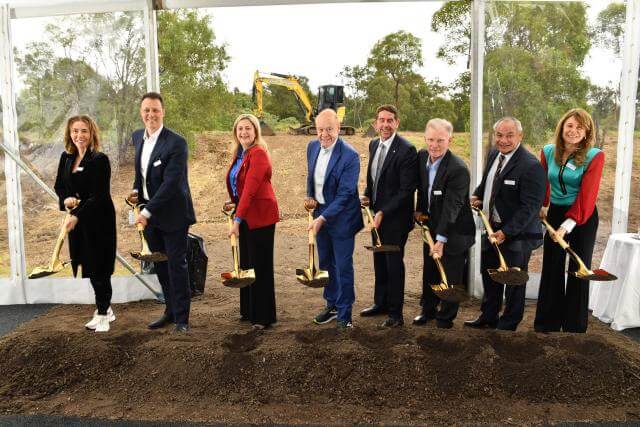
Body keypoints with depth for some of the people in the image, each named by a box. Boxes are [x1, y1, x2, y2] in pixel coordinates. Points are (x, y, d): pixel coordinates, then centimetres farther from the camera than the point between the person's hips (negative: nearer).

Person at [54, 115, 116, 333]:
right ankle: (105, 309, 29)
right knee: (89, 266, 13)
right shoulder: (66, 157, 6)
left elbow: (99, 196, -17)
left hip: (99, 221, -6)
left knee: (99, 268, 0)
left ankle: (102, 314, 16)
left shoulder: (100, 160, -13)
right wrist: (66, 199, -7)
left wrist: (77, 216, -25)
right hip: (77, 220, 7)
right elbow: (59, 185, 15)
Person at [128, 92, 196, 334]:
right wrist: (136, 191, 3)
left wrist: (147, 212, -21)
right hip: (149, 215, 7)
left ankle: (181, 318, 13)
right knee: (160, 266, 15)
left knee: (176, 265, 0)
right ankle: (170, 311, 30)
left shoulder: (176, 143, -17)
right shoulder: (137, 137, 7)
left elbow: (171, 183, -21)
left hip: (172, 214, -7)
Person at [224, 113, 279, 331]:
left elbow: (250, 189, -25)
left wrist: (237, 219, -29)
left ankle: (264, 316, 12)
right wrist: (233, 203, 5)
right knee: (246, 263, 15)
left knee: (260, 266, 0)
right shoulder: (240, 154, 11)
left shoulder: (258, 153, -16)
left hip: (260, 216, -9)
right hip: (246, 216, 9)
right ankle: (248, 311, 28)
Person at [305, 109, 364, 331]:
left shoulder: (350, 156, -21)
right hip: (320, 214, 7)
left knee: (343, 267, 3)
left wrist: (322, 218, -25)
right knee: (325, 263, 18)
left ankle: (344, 314, 19)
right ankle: (332, 305, 36)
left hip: (341, 218, -7)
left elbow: (344, 194, -22)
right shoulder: (312, 147, 0)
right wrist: (310, 197, 0)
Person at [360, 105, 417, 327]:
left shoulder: (406, 150, -17)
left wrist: (383, 213, -22)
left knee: (394, 264, 2)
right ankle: (380, 303, 35)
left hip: (395, 217, -7)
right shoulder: (373, 145, 8)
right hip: (376, 214, 7)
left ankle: (395, 313, 15)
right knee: (379, 262, 18)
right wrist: (367, 196, 2)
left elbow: (406, 190, -20)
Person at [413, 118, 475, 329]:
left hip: (453, 232, -6)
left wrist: (441, 240, -30)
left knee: (451, 278, 7)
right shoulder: (422, 156, -4)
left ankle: (445, 317, 27)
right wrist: (420, 209, 7)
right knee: (429, 272, 20)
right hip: (431, 225, 7)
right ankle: (428, 309, 39)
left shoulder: (458, 169, -26)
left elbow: (451, 207, -29)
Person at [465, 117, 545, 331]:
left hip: (516, 234, -8)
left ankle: (507, 325, 28)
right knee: (489, 275, 22)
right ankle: (488, 317, 42)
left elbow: (530, 207, -24)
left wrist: (505, 232, -27)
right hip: (492, 228, 8)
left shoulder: (531, 166, -22)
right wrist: (477, 195, 1)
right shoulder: (494, 154, 3)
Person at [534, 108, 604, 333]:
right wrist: (543, 205, 16)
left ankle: (575, 326, 19)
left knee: (578, 270, 5)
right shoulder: (548, 152, -2)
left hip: (583, 217, -3)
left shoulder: (594, 156, -14)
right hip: (554, 213, 4)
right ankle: (547, 323, 22)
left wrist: (568, 225, -27)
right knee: (551, 268, 9)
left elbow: (587, 196, -20)